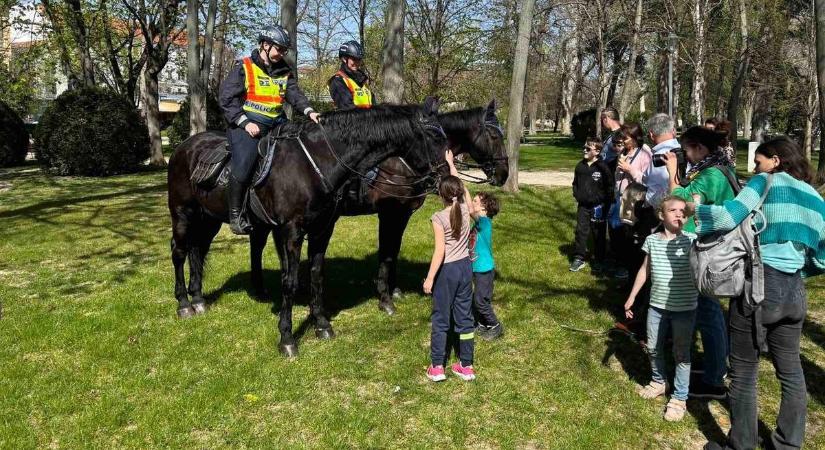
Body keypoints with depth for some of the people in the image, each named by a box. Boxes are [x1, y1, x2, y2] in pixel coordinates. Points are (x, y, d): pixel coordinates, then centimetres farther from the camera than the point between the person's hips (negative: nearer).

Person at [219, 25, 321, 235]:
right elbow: (227, 98, -5)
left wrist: (308, 111, -15)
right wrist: (245, 122, -17)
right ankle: (235, 214, -8)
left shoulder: (284, 71, 16)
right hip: (249, 123, -6)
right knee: (243, 165, -22)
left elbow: (295, 94, 5)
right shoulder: (243, 67, 0)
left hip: (277, 123, 6)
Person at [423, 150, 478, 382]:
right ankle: (466, 366, 18)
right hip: (465, 266, 5)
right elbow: (460, 185, 16)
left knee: (440, 319, 7)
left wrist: (429, 278, -14)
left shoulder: (439, 218, -17)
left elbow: (440, 252, -19)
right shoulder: (465, 209, -3)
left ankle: (437, 367, 13)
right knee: (464, 316, 12)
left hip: (447, 270, -5)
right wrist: (451, 163, 25)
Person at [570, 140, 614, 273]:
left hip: (598, 207, -5)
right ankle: (579, 258, 14)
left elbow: (609, 187, -9)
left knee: (599, 234, 6)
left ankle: (599, 261, 17)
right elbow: (575, 183, 19)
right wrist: (577, 195, 6)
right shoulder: (580, 166, 6)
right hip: (583, 206, 5)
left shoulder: (603, 167, -12)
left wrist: (604, 204, -11)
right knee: (581, 231, 5)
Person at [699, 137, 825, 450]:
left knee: (744, 373, 5)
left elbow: (728, 217, -20)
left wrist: (692, 213, -6)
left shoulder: (766, 182, -3)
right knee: (790, 371, 18)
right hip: (794, 291, 7)